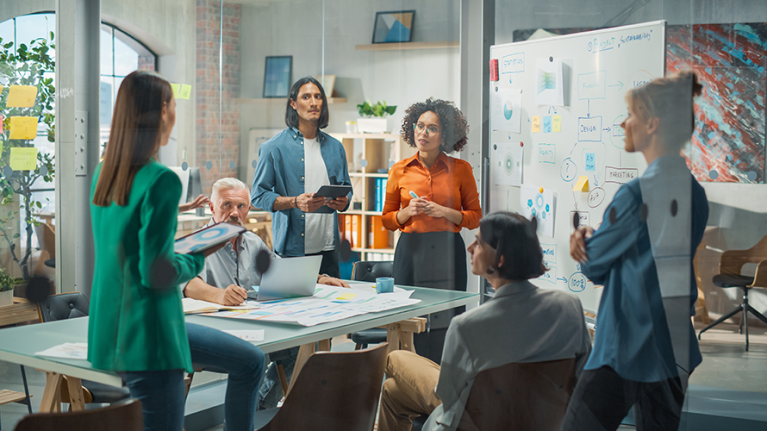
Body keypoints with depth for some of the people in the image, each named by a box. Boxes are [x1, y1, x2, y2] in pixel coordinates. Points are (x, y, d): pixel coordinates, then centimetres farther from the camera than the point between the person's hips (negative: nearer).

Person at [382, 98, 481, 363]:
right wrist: (408, 212, -7)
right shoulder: (399, 171, 6)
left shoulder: (460, 169, 3)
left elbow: (475, 216, 7)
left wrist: (444, 212, -9)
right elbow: (387, 219, 12)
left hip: (448, 252, -1)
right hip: (411, 249, 1)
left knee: (447, 321, -2)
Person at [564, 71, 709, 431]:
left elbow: (593, 266, -9)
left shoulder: (638, 193, -19)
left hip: (625, 353, -8)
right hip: (675, 352, 8)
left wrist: (585, 239, 12)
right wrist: (590, 237, 0)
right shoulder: (694, 192, 7)